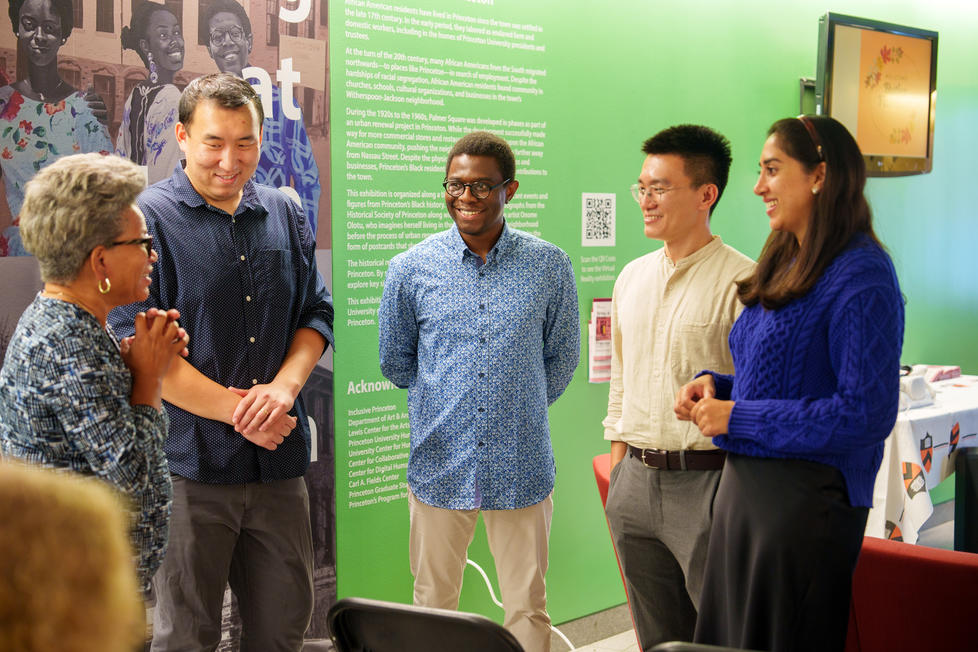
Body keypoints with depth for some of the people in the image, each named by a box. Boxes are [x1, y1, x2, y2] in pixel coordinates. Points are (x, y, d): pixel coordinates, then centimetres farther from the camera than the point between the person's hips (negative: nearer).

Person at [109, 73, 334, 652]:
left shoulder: (286, 215, 11)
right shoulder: (149, 219, -6)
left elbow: (316, 314, 12)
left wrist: (285, 385, -9)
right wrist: (238, 412, -15)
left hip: (279, 460, 5)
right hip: (190, 462, -5)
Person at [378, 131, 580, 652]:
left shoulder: (549, 266, 0)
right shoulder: (411, 269, -1)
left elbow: (563, 357, 11)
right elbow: (394, 361, 11)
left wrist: (515, 407, 9)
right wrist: (445, 405, 11)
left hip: (521, 468, 0)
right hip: (440, 466, 0)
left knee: (528, 609, 8)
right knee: (432, 608, 12)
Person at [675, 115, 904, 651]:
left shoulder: (861, 276, -16)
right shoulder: (786, 266, 13)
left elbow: (866, 414, -21)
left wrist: (737, 418, -17)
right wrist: (715, 385, 3)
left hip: (807, 500, -9)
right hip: (743, 486, 9)